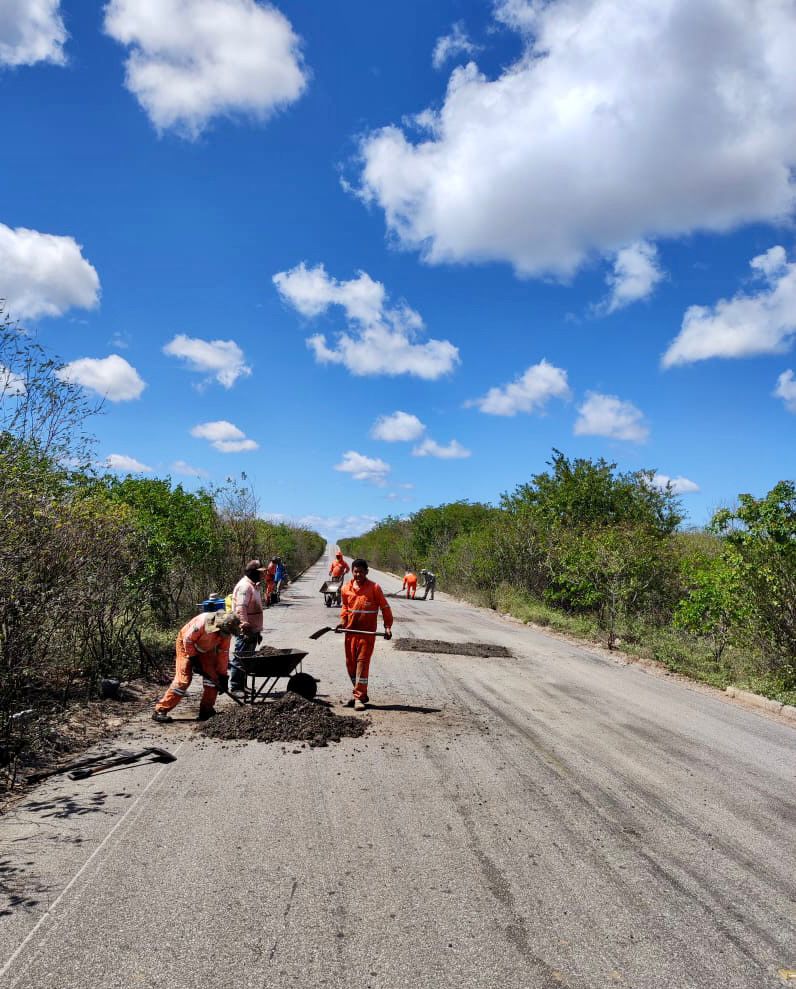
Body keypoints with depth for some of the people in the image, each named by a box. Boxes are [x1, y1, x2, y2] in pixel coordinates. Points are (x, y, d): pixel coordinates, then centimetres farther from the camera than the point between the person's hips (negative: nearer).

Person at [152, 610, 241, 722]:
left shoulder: (226, 631, -18)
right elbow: (188, 639, -26)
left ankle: (206, 711, 7)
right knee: (183, 678, -14)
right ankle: (160, 711, -9)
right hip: (186, 644, -6)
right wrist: (193, 658, -19)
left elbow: (223, 653, -9)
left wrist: (223, 675, -7)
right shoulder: (203, 621, -37)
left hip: (206, 648, 6)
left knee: (212, 677, -4)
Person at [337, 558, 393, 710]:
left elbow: (385, 607, -3)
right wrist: (343, 621, 5)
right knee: (350, 663, 10)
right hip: (350, 631, 5)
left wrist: (388, 627, -11)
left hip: (367, 632, -5)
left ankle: (359, 697, -4)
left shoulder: (374, 588, -7)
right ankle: (360, 693, 25)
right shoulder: (346, 588, 4)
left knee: (362, 662, -7)